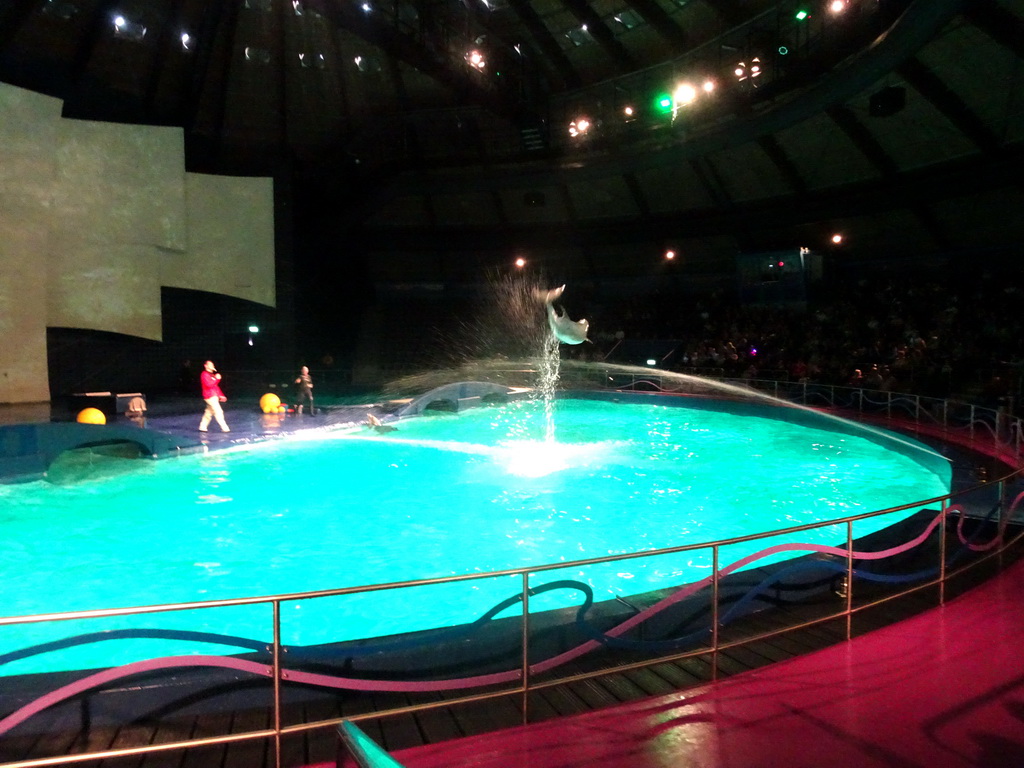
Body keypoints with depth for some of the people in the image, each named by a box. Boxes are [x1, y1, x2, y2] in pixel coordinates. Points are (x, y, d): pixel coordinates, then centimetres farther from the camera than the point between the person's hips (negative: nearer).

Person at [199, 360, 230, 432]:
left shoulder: (211, 374, 19)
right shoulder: (204, 374, -9)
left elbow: (215, 386, 22)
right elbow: (209, 385, -21)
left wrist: (221, 395, 19)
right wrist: (217, 379, -17)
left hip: (214, 396, 9)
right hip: (210, 397, -9)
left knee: (209, 412, 13)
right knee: (218, 412, -11)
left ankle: (202, 427, 20)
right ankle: (224, 428, -12)